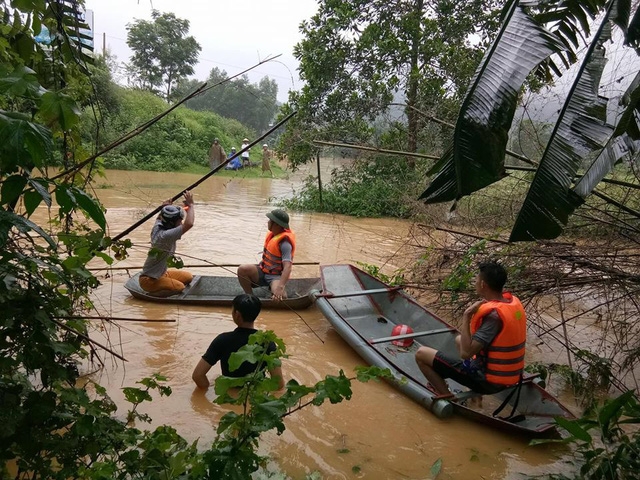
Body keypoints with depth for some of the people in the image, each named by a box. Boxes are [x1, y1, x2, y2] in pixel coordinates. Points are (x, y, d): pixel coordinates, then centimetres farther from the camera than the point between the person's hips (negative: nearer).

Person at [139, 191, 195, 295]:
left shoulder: (158, 227, -3)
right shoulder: (165, 235, -30)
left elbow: (159, 218, 25)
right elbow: (189, 224, -42)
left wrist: (165, 207, 3)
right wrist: (190, 204, -28)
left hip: (161, 273, 10)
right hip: (149, 280, -10)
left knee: (188, 277, 8)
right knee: (180, 287, -23)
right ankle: (151, 294, -8)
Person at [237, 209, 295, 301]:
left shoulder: (284, 243, -24)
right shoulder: (272, 233, 2)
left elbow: (287, 267, -36)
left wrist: (280, 287, -47)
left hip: (276, 276, -8)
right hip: (263, 270, 8)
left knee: (279, 295, -38)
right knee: (242, 269, -19)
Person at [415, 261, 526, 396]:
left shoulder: (493, 314, -27)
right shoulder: (514, 301, -1)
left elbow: (465, 353, -28)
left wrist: (466, 316, -23)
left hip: (489, 380, -9)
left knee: (421, 354, -4)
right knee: (459, 339, 32)